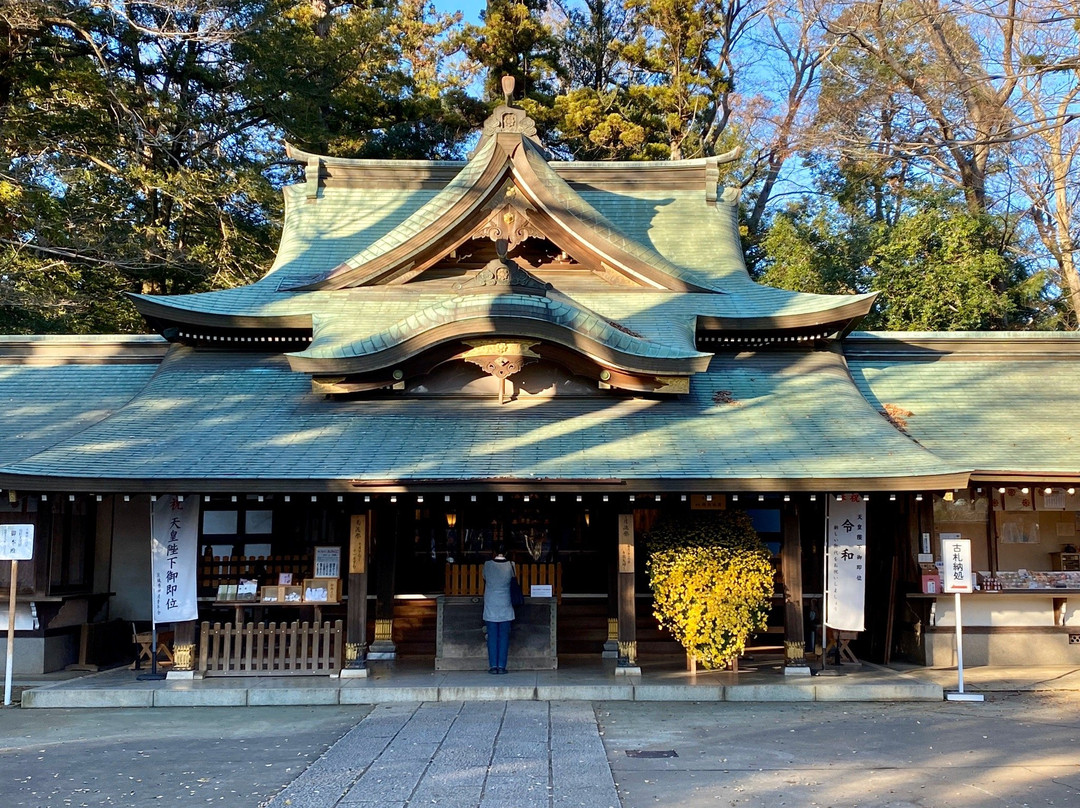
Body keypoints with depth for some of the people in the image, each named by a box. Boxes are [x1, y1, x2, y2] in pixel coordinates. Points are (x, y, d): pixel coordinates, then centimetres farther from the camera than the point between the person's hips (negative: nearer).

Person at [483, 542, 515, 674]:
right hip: (505, 607, 0)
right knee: (504, 637, 3)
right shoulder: (510, 565, -5)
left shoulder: (487, 565, -3)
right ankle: (502, 666, 1)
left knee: (492, 637, 4)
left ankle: (493, 666, 1)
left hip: (490, 607, 1)